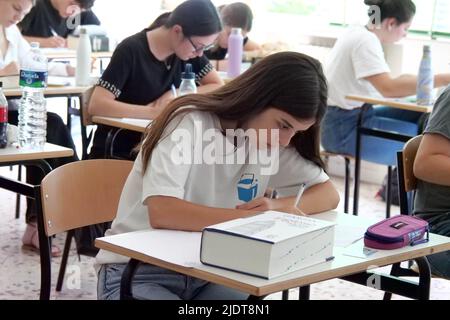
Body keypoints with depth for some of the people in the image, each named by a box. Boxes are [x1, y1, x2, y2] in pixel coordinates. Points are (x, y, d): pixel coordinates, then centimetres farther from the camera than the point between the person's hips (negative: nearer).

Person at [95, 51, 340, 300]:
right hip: (138, 272, -4)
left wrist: (278, 207, -15)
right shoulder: (190, 123, -17)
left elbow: (329, 194, 3)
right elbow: (161, 212, -29)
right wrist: (254, 217, -26)